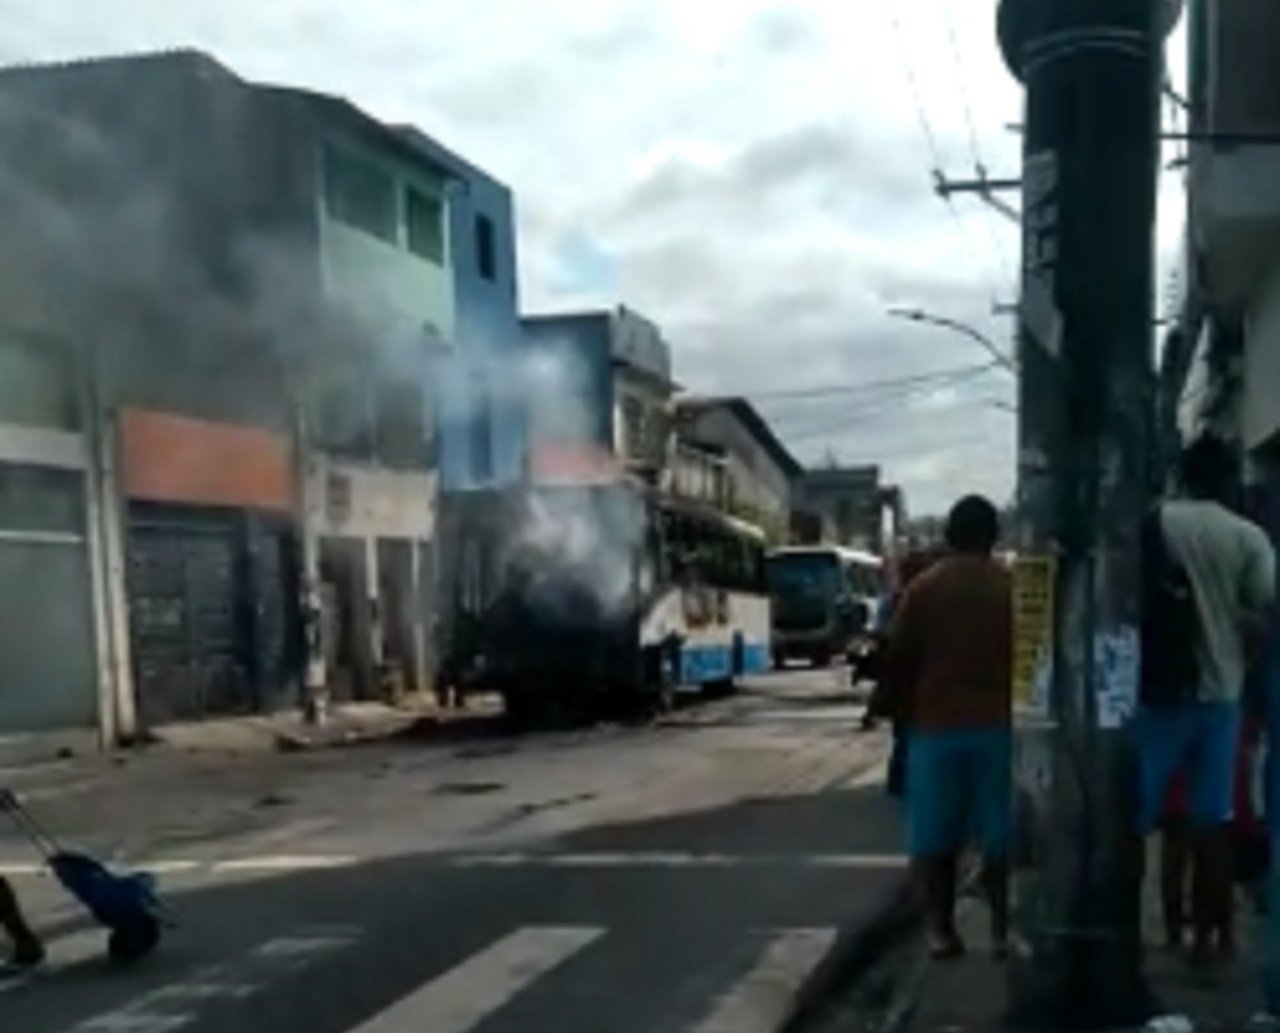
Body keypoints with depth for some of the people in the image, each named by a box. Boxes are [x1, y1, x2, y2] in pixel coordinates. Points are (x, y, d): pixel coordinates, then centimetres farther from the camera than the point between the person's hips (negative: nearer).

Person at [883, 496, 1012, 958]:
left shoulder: (923, 588, 0)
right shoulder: (1014, 587, 0)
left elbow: (897, 661, 0)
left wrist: (908, 712, 13)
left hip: (936, 726, 0)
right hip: (998, 725, 0)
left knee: (935, 836, 7)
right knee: (1000, 836, 7)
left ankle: (940, 930, 9)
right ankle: (1002, 930, 9)